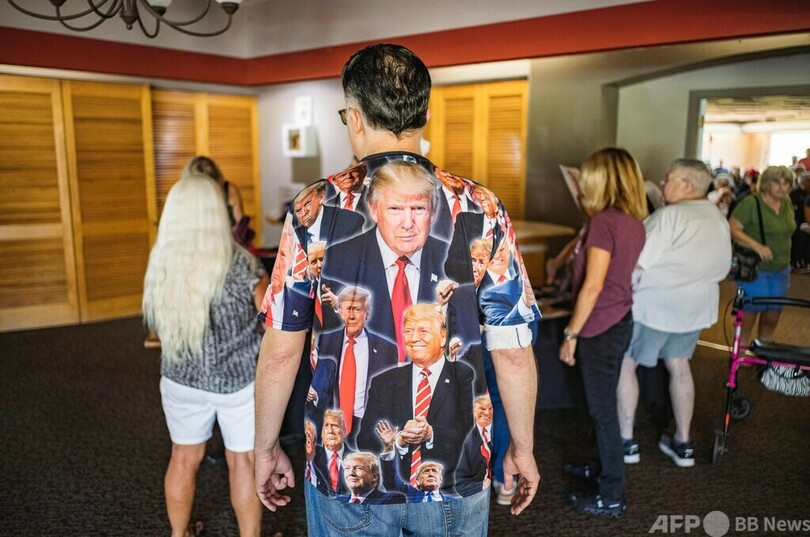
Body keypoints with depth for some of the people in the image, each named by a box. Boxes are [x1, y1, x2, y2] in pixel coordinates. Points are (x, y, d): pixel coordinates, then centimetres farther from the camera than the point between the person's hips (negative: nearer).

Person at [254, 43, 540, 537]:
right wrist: (522, 448, 8)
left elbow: (281, 351, -6)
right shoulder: (483, 212, -9)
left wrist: (267, 447, 8)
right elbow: (513, 353, -7)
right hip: (456, 471, 1)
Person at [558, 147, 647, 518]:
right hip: (619, 321, 9)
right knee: (604, 403, 23)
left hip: (600, 328, -9)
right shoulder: (634, 222, 7)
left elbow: (593, 285, -22)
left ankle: (612, 497, 13)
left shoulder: (604, 221, -20)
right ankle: (603, 464, 41)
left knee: (602, 410, 1)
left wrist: (571, 333, -15)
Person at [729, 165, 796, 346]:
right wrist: (756, 245, -36)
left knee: (771, 319, 15)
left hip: (781, 270, 7)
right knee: (748, 317, 3)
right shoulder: (751, 203, -16)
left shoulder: (787, 202, 5)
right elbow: (732, 229, -23)